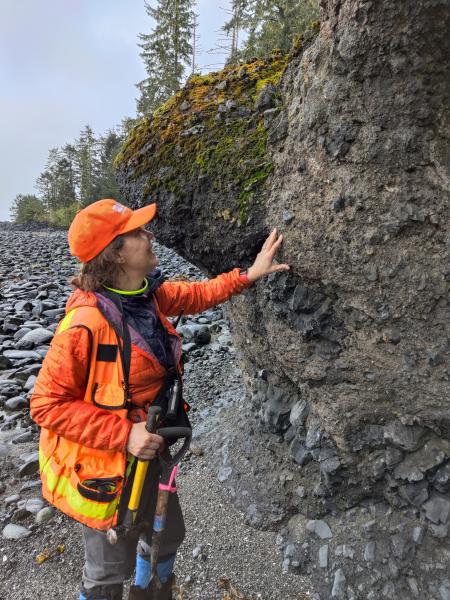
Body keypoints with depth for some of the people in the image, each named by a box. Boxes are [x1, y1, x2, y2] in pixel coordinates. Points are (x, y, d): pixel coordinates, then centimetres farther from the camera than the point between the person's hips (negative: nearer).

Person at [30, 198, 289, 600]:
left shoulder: (149, 293, -8)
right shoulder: (86, 324, -31)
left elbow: (196, 295, 9)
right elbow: (48, 404, -23)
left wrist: (249, 274, 3)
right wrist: (124, 435, -27)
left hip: (148, 447, 8)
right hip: (105, 463, -7)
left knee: (168, 536, 28)